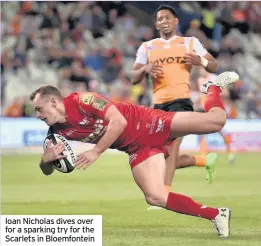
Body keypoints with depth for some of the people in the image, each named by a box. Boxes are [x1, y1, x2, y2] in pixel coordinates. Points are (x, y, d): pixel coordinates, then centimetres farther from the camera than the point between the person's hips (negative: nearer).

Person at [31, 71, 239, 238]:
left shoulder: (82, 101, -21)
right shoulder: (58, 131, -1)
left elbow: (119, 122, -27)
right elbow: (47, 170, 6)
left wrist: (96, 152, -26)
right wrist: (46, 159, -18)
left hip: (147, 125, -6)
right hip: (138, 149, 6)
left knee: (216, 120, -14)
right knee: (154, 197, -16)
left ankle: (214, 88, 23)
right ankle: (215, 215, -4)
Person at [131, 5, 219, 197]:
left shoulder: (191, 43, 11)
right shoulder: (147, 47, 15)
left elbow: (214, 67, 11)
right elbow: (134, 79, 11)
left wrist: (201, 61, -11)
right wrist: (145, 69, -11)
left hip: (180, 101, -4)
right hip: (159, 104, 4)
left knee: (170, 147, -23)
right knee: (170, 160, 6)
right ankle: (206, 160, 32)